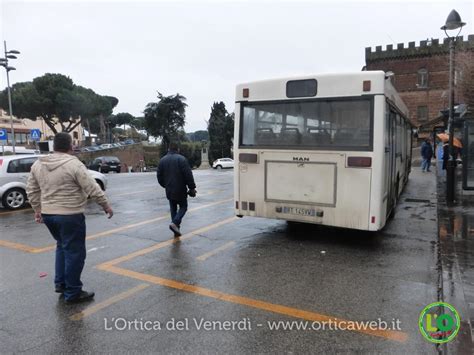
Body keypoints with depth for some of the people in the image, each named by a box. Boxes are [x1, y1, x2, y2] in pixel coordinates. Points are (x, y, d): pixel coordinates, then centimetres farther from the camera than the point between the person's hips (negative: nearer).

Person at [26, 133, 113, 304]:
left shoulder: (38, 164, 6)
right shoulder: (74, 164, -15)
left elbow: (31, 190, 13)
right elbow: (93, 190, -14)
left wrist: (37, 209, 23)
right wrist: (106, 206, -3)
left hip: (48, 214, 7)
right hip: (70, 216, -7)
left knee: (62, 247, 25)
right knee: (74, 252, 3)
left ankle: (60, 283, 29)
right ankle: (72, 293, 11)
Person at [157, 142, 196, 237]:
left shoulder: (162, 160, 7)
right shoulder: (181, 159, -9)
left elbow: (159, 176, 11)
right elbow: (188, 175, -14)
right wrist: (192, 187, -7)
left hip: (169, 191, 5)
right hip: (180, 190, -5)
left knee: (173, 208, 14)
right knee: (183, 207, 9)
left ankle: (176, 230, 13)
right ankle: (175, 223, -12)